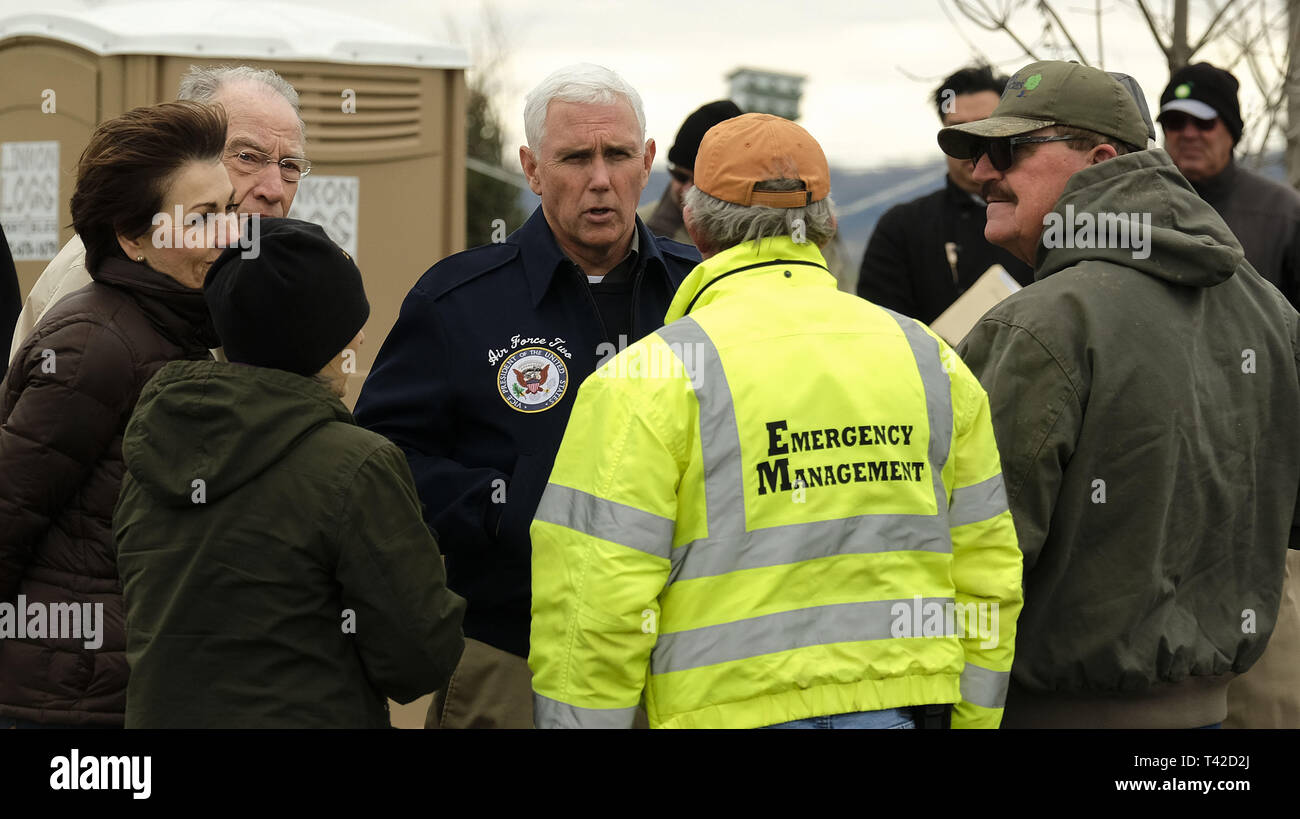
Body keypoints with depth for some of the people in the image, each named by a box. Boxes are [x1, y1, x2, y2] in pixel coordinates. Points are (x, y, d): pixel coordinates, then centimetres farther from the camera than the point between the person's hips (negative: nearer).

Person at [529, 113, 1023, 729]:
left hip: (726, 708, -4)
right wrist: (967, 722, 20)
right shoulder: (931, 361, 10)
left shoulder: (648, 380, -6)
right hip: (899, 702, 4)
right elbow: (988, 576, 13)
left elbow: (596, 607, -10)